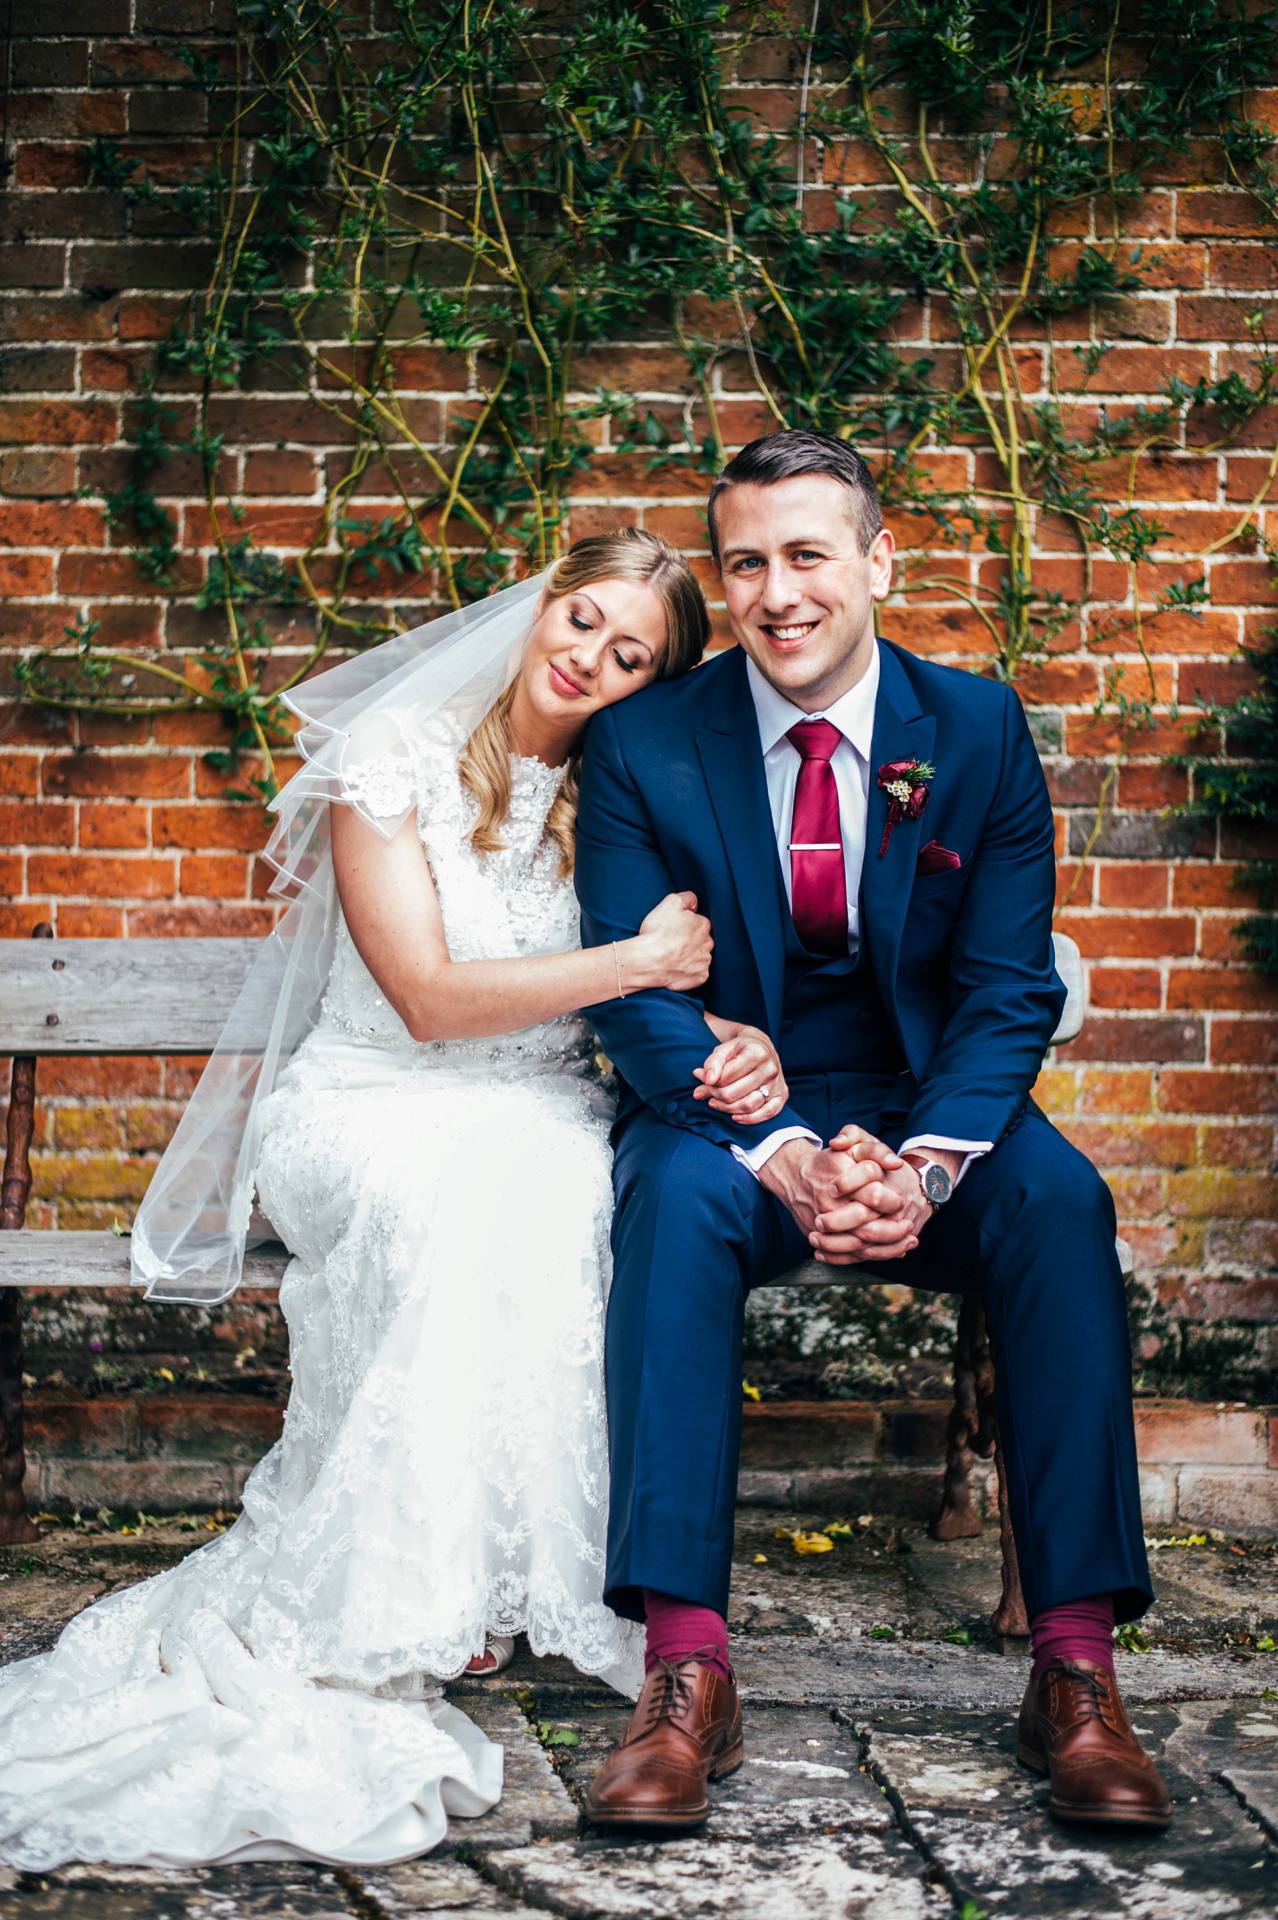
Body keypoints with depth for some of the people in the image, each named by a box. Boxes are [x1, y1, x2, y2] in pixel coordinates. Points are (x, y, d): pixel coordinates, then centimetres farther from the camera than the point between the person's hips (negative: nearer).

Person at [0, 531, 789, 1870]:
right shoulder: (397, 756, -4)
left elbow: (671, 1000, 5)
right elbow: (427, 997, -11)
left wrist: (733, 1044, -19)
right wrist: (637, 962, -15)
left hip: (542, 1119, 3)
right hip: (376, 1106, -2)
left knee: (568, 1206, -34)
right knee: (446, 1204, -37)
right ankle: (408, 1599, -30)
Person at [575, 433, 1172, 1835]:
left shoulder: (979, 731, -1)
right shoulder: (643, 745, -4)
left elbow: (1008, 987, -5)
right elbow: (634, 997, -9)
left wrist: (928, 1161, -24)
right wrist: (781, 1152, -26)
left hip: (928, 1108, 1)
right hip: (723, 1109, -1)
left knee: (1060, 1198, -30)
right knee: (676, 1195, -34)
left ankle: (1075, 1666, -28)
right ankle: (686, 1674, -36)